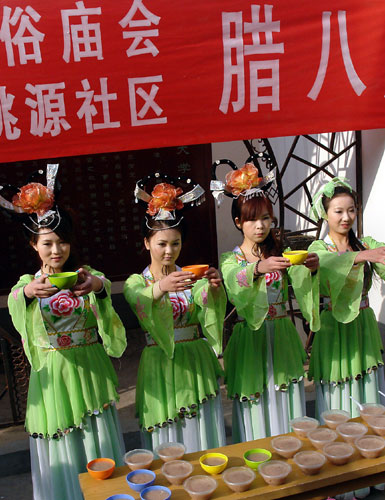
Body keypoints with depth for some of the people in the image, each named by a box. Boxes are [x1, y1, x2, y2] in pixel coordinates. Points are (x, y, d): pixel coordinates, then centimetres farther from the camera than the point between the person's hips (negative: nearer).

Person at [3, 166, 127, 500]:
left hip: (90, 371, 0)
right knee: (62, 458, 7)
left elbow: (108, 293, -17)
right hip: (52, 377, 0)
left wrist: (98, 286, -41)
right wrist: (28, 291, -41)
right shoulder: (27, 283, 5)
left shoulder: (88, 275, 4)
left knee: (99, 446, 6)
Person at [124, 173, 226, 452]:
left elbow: (210, 311, -14)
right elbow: (140, 304, -25)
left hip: (196, 364, 2)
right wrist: (161, 287, -45)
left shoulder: (193, 277, 5)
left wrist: (215, 288, -35)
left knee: (202, 434, 9)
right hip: (160, 366, -2)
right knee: (168, 440, 5)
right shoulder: (137, 282, 0)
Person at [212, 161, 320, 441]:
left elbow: (303, 288, -12)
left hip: (283, 338, 2)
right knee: (256, 417, 4)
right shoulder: (231, 260, -1)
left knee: (287, 411, 8)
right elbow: (236, 293, -24)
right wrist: (259, 269, -42)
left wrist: (312, 270, -33)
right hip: (250, 340, -2)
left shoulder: (283, 253, 7)